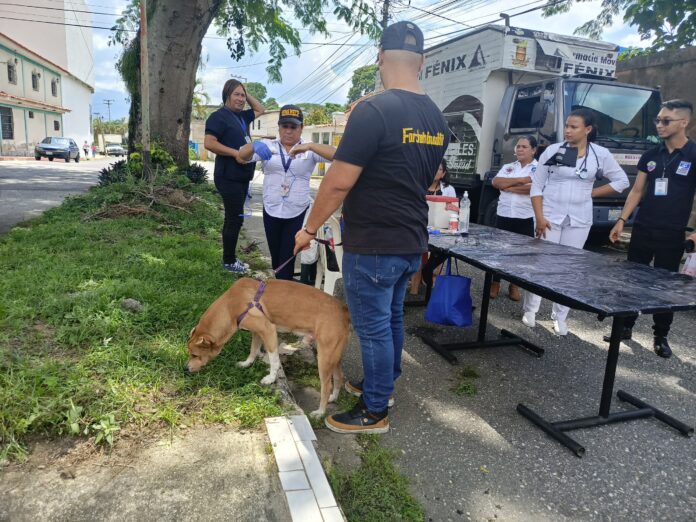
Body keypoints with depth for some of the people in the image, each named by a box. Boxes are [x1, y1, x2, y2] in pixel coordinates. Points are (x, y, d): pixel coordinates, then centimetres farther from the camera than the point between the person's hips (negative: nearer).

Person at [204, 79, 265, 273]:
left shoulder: (241, 116, 15)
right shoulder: (219, 116, -10)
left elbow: (260, 109, 31)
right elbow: (209, 143, -20)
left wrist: (248, 95, 16)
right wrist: (236, 153, -22)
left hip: (242, 176, 9)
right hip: (229, 177, -9)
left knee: (234, 218, 13)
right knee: (235, 218, -6)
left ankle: (230, 258, 22)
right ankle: (228, 261, 6)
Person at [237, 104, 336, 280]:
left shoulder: (310, 151, -2)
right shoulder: (268, 146, 3)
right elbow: (241, 158, -8)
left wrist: (310, 146, -32)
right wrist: (254, 146, -32)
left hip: (297, 214, -2)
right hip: (271, 211, 3)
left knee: (287, 259, 2)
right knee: (275, 257, 16)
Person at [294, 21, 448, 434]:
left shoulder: (373, 110, -19)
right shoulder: (437, 118, 6)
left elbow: (339, 183, -20)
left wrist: (310, 229, -6)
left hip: (373, 245, -8)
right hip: (412, 242, 8)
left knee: (373, 327, 5)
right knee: (392, 318, 21)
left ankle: (374, 412, 20)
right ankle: (382, 384, 40)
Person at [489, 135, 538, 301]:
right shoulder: (508, 167, 12)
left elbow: (534, 187, -18)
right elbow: (495, 182, -4)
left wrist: (508, 186, -9)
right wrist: (520, 180, -12)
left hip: (526, 219, -3)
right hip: (503, 215, 3)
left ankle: (514, 285, 21)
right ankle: (495, 283, 17)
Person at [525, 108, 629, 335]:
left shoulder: (600, 154, 1)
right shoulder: (552, 151, -2)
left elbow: (622, 181, 10)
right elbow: (536, 186, -1)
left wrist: (590, 193, 0)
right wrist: (539, 217, -9)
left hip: (578, 220, 2)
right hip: (550, 216, -1)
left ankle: (560, 317, 16)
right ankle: (530, 310, 14)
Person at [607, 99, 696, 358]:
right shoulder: (650, 155, 7)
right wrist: (621, 220, 4)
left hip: (672, 235, -3)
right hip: (642, 230, 4)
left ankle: (661, 337, 19)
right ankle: (625, 327, 21)